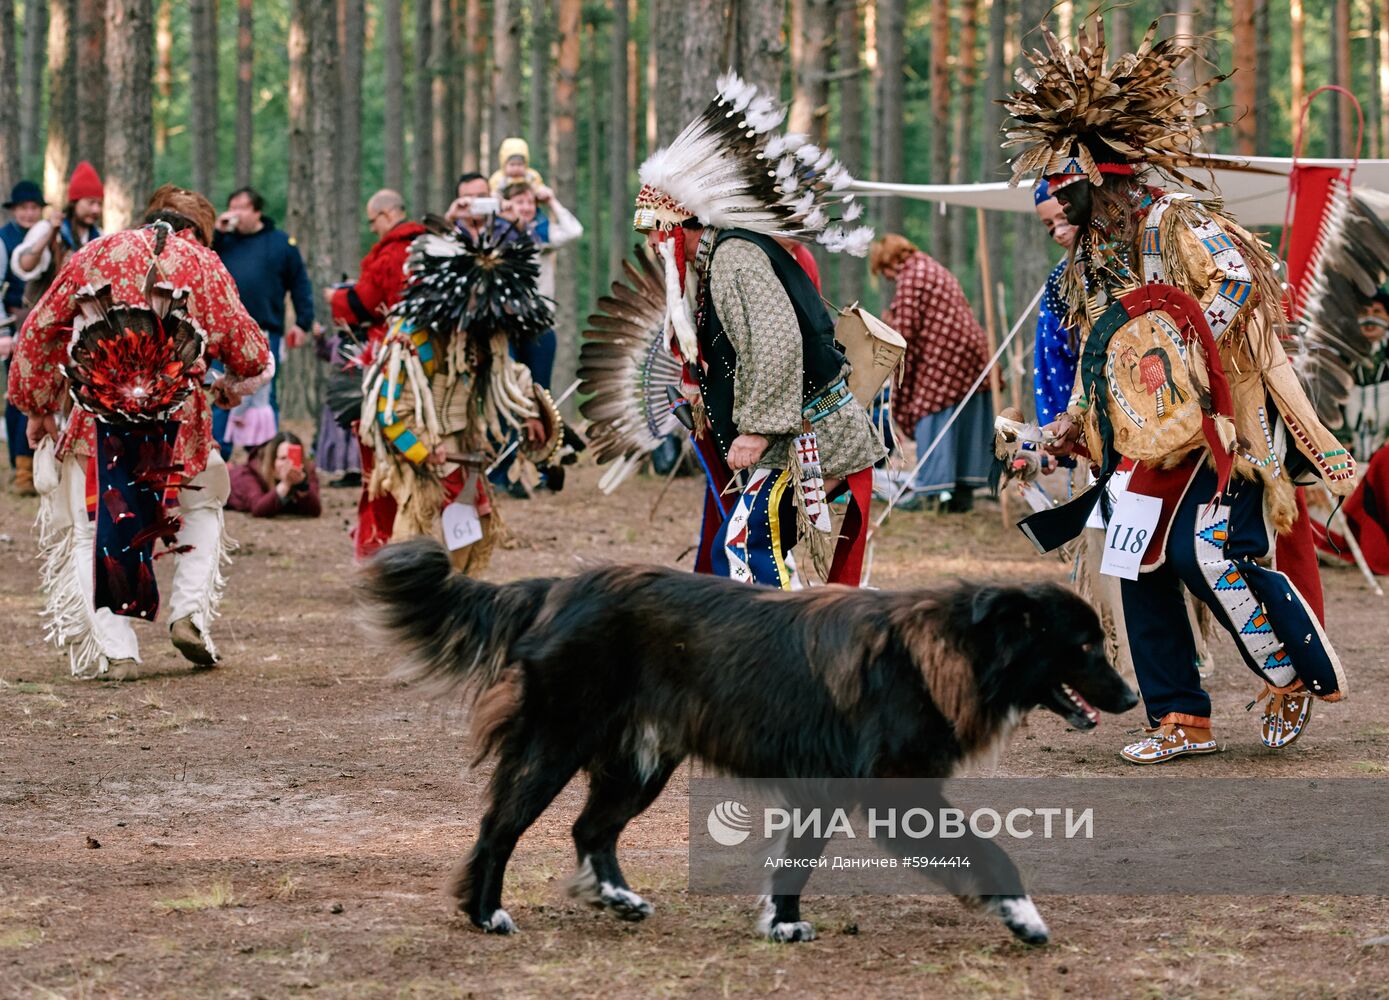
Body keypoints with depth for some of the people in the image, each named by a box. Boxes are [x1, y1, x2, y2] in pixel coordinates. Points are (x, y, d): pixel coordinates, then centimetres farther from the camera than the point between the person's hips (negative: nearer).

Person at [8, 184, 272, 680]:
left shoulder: (95, 254, 15)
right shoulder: (205, 266, 11)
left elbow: (39, 329, 13)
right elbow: (253, 355, 10)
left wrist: (37, 407, 20)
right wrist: (231, 387, 31)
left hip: (95, 417, 0)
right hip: (176, 418, 0)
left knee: (90, 535, 11)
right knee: (202, 507, 26)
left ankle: (114, 650, -1)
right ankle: (190, 611, 10)